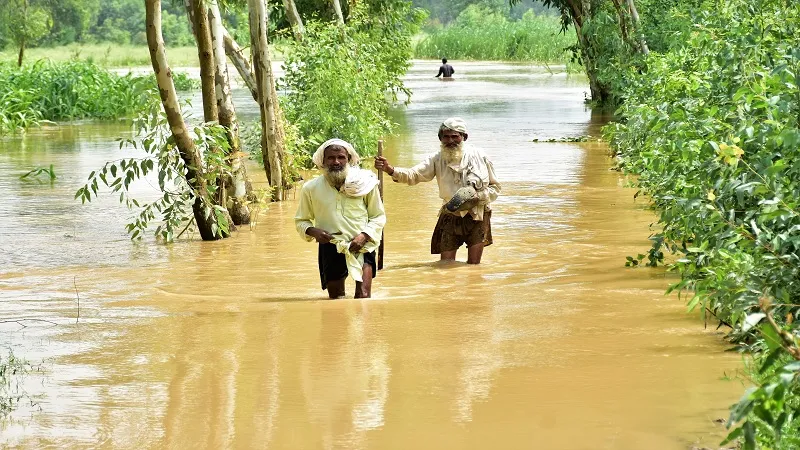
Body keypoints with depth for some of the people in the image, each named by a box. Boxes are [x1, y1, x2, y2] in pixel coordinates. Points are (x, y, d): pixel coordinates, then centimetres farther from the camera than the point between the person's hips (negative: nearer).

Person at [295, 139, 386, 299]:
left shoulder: (364, 183, -3)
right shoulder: (310, 188, 1)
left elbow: (379, 216, 6)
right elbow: (301, 220, 14)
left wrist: (365, 235, -12)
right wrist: (312, 231, -8)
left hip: (361, 247, -2)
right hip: (330, 248, 2)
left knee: (363, 296, -16)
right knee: (336, 299, 7)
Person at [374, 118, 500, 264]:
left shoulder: (478, 156, -7)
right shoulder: (437, 160, -4)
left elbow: (495, 187, 2)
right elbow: (413, 175, -17)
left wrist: (478, 196, -18)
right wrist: (390, 170, -35)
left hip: (477, 216, -1)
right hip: (451, 218, 2)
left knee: (473, 265, 1)